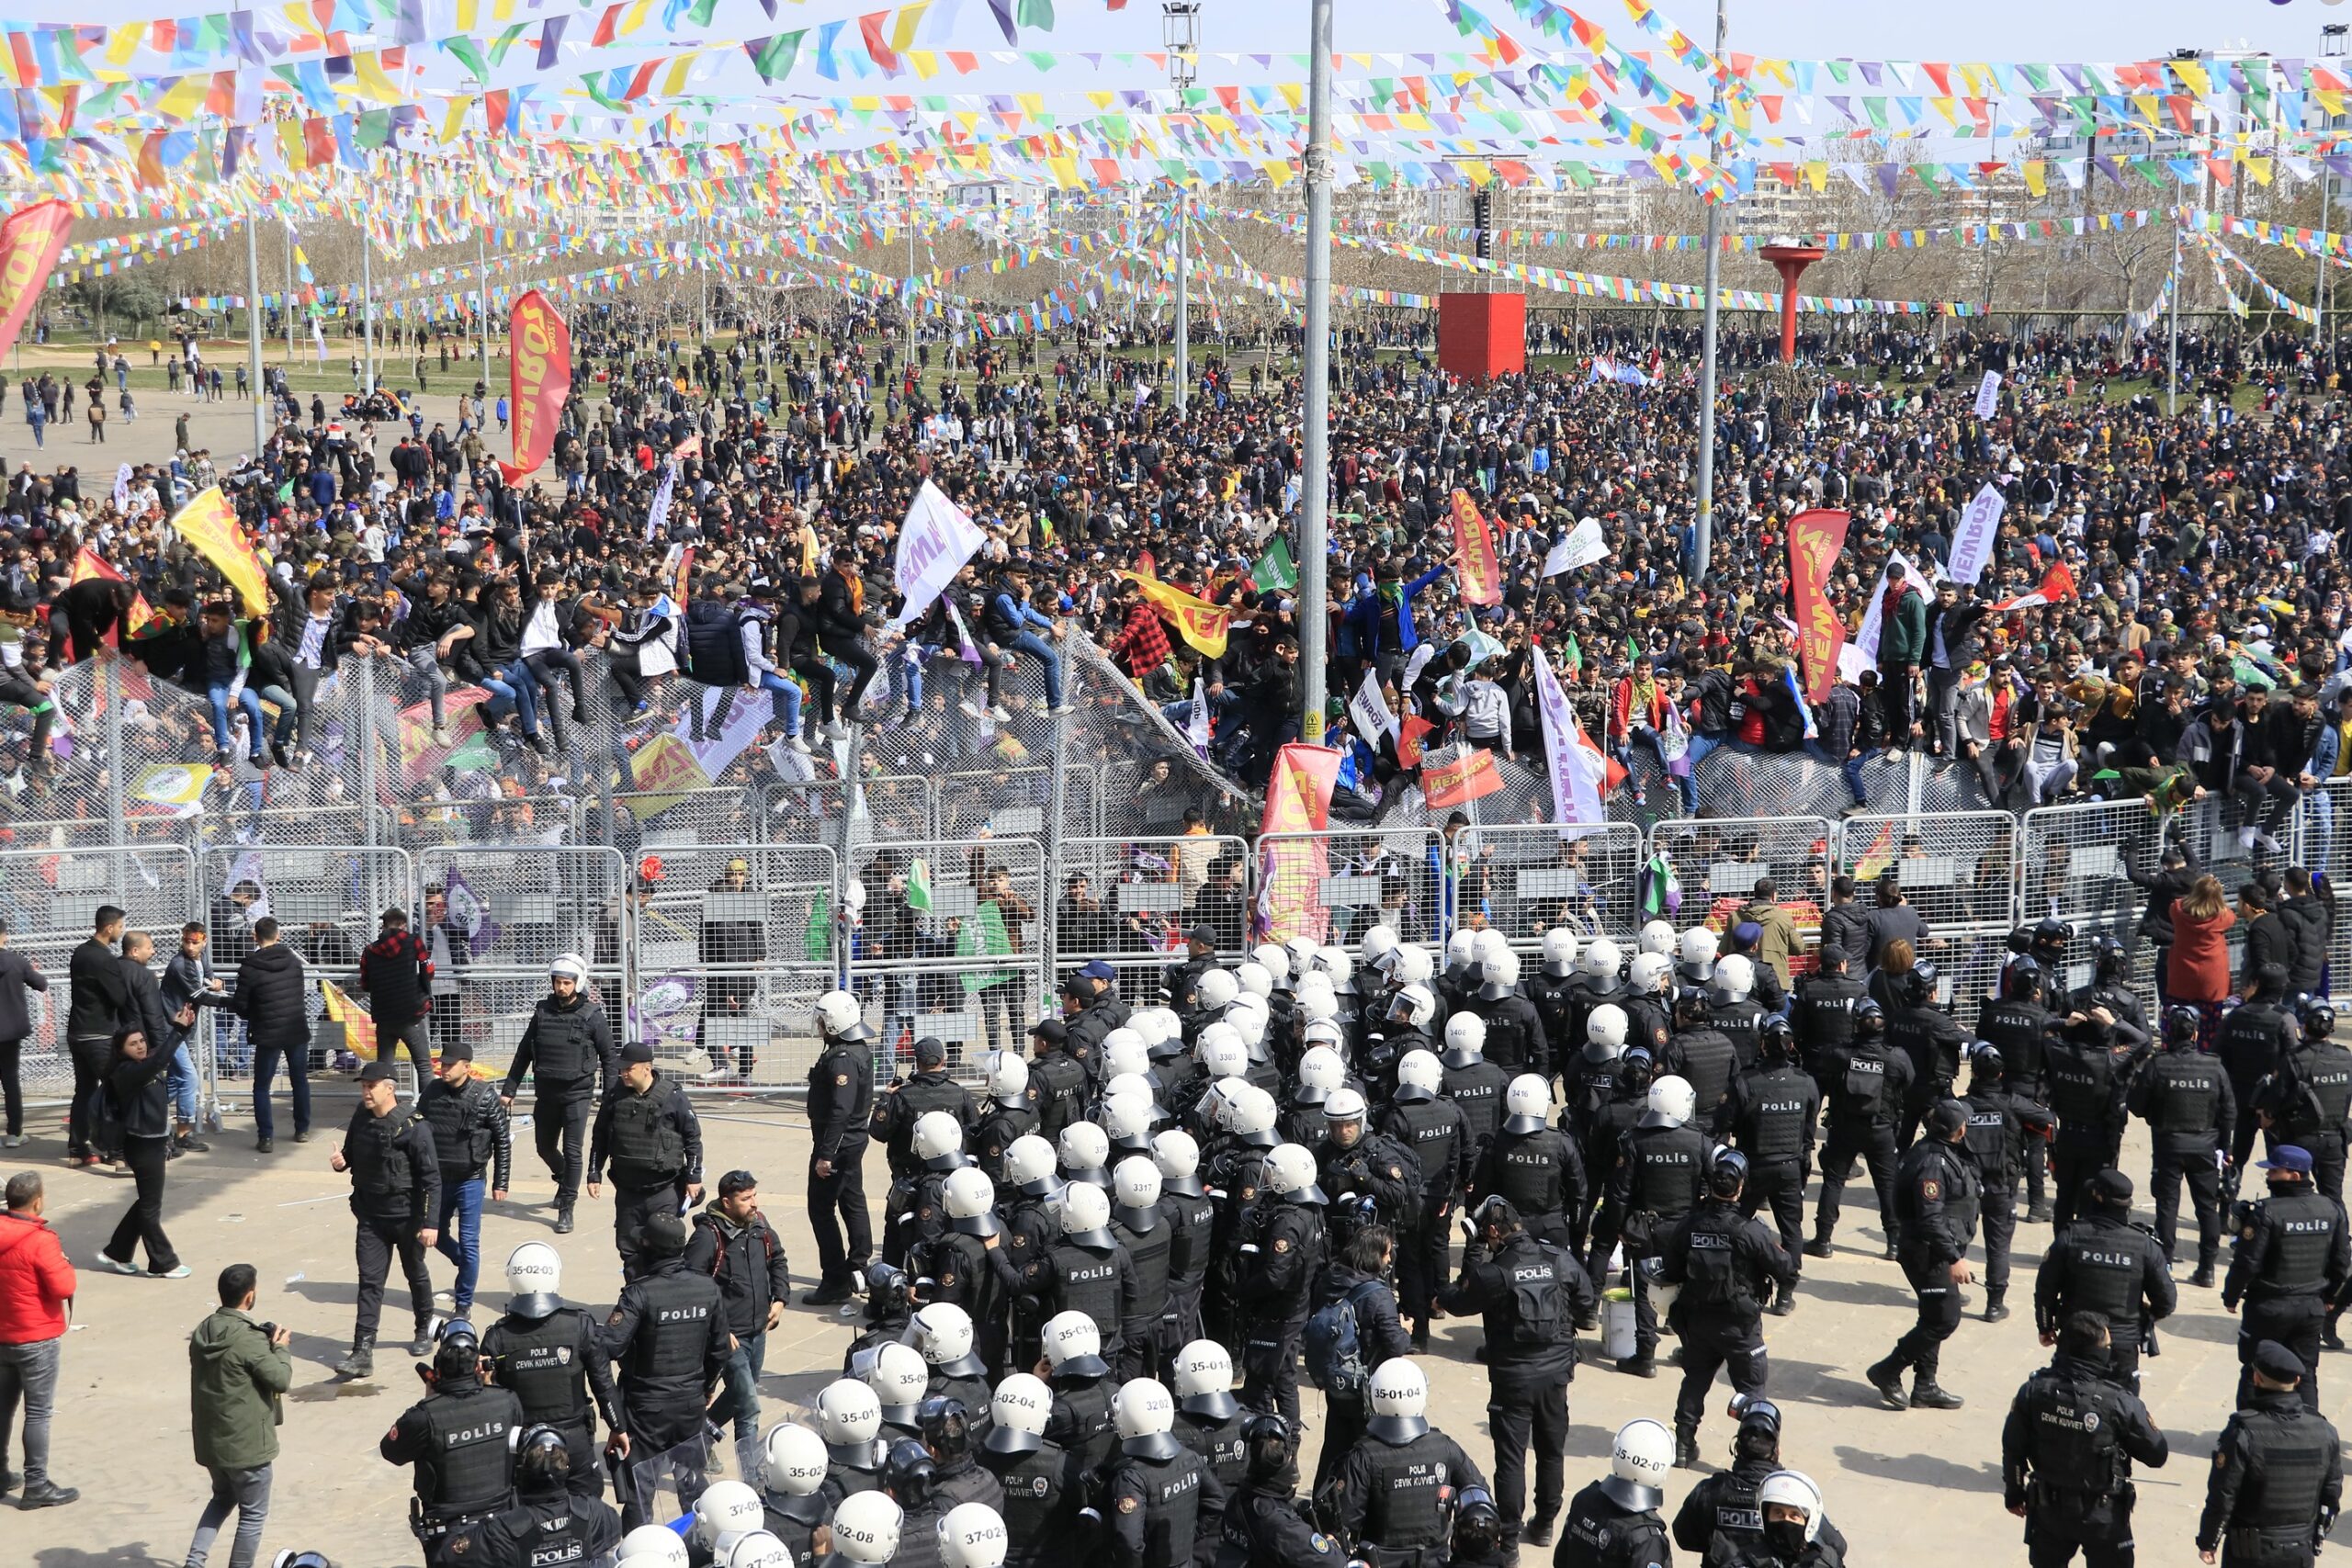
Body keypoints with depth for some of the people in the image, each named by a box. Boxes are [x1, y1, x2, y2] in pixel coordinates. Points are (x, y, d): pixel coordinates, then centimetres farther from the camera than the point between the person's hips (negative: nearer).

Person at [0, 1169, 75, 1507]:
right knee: (38, 1413, 0)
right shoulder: (40, 1241, -22)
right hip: (37, 1340, -7)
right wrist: (64, 1265, -5)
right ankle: (36, 1486, 3)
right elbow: (63, 1288, -22)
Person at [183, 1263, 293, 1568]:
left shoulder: (202, 1332, 2)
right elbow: (281, 1380, -19)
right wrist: (281, 1348, -3)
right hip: (246, 1444, -7)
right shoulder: (249, 1340, -23)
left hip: (209, 1440, 8)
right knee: (253, 1514, 9)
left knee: (223, 1497, 27)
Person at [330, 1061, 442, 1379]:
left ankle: (425, 1331, 38)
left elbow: (431, 1177, -16)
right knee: (369, 1281, -1)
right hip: (370, 1215, 4)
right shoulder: (361, 1118, -1)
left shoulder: (413, 1126, -18)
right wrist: (341, 1162, -9)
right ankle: (363, 1352, -5)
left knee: (416, 1274, 16)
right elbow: (352, 1155, 17)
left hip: (406, 1215, -4)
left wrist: (429, 1222, -19)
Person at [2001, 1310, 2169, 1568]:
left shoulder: (2034, 1390, -15)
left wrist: (2014, 1493, 12)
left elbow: (2013, 1447, -4)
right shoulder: (2120, 1402, -24)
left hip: (2048, 1507, 3)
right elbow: (2157, 1454, -12)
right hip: (2103, 1515, -3)